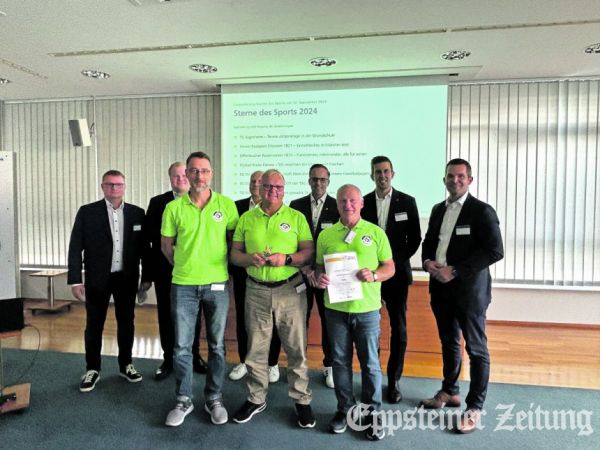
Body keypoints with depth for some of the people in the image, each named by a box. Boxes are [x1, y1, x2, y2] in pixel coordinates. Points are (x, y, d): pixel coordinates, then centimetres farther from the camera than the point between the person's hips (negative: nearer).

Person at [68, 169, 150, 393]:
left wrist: (146, 277, 3)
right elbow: (75, 247, -4)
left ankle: (126, 365, 27)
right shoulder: (87, 212, -3)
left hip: (127, 278, 2)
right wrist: (75, 280, -9)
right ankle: (92, 369, 26)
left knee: (126, 322, 11)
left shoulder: (137, 213, 2)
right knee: (94, 325, 9)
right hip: (97, 279, -1)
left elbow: (144, 247, 4)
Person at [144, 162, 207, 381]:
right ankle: (168, 360, 25)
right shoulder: (157, 203, 3)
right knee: (166, 315, 10)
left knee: (193, 315, 12)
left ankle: (194, 356, 28)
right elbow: (150, 234, -3)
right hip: (165, 269, 1)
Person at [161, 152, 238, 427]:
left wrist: (224, 268, 5)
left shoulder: (226, 205, -3)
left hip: (217, 285, 0)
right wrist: (184, 266, 11)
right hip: (183, 285, 1)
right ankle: (183, 400, 27)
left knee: (217, 345, 10)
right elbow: (166, 244, 9)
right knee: (182, 346, 8)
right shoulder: (174, 207, -2)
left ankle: (214, 399, 28)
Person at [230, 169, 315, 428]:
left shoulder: (296, 217, 1)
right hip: (256, 291, 2)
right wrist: (250, 258, -13)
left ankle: (302, 400, 23)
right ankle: (256, 399, 31)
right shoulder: (246, 219, 8)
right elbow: (234, 254, 8)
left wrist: (286, 259, -19)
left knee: (296, 348, 5)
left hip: (290, 290, -2)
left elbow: (309, 252, -2)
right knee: (256, 349, 13)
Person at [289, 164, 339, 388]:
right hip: (300, 271, 1)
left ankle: (329, 365, 22)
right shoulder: (296, 205, 5)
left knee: (329, 320, 6)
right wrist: (305, 268, -8)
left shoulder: (338, 207, 0)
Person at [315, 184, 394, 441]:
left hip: (367, 308, -2)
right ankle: (345, 408, 30)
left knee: (370, 362, 8)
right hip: (335, 308, 2)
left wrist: (374, 276, -17)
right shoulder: (325, 235, 5)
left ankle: (372, 412, 25)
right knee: (340, 360, 13)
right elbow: (319, 266, 12)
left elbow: (390, 267, 3)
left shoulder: (375, 232, 0)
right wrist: (319, 277, -10)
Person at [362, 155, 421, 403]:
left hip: (397, 272, 0)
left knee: (399, 329, 4)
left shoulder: (407, 202, 2)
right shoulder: (363, 202, 4)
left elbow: (415, 238, 3)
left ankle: (394, 380, 19)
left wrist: (397, 260, -4)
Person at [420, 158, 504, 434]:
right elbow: (428, 241, 18)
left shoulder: (482, 211, -9)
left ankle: (474, 408, 18)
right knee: (449, 343, 19)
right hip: (440, 288, 6)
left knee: (476, 349, 5)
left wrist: (455, 271, -20)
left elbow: (495, 251, -16)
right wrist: (427, 261, -4)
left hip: (469, 289, -6)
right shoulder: (438, 210, 11)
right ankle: (449, 392, 36)